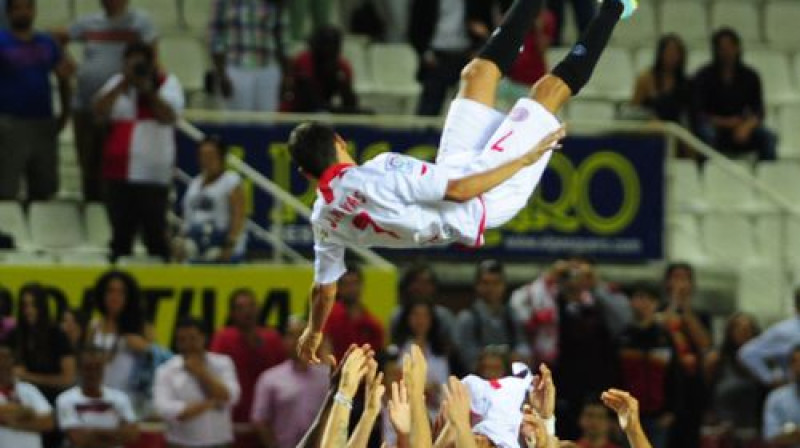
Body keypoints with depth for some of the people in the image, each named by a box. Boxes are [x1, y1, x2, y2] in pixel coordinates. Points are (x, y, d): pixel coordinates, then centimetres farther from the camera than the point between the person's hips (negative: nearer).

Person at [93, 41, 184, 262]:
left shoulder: (167, 83, 3)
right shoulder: (117, 83, 14)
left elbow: (168, 117, -11)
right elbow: (100, 111, -1)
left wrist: (149, 91, -19)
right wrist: (124, 84, -7)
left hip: (152, 172, -4)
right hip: (118, 170, 4)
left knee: (155, 233, -7)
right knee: (121, 235, 7)